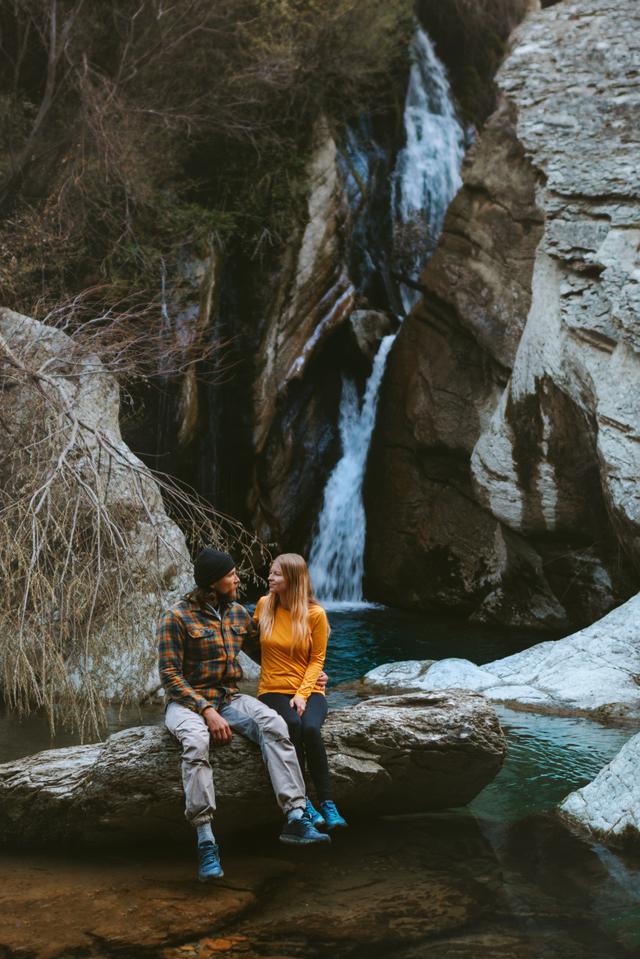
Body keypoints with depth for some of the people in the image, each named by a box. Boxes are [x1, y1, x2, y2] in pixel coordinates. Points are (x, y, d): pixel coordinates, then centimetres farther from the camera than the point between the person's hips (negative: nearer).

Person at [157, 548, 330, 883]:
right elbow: (170, 675, -13)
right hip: (187, 701, -5)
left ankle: (295, 817, -31)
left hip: (229, 698, 5)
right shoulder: (176, 617, -9)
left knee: (274, 724, -26)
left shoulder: (238, 613, 9)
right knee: (196, 742, -39)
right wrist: (208, 712, -23)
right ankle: (206, 841, -39)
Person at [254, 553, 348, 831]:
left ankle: (326, 802, -24)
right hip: (273, 691, 1)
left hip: (308, 690, -1)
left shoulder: (315, 613, -4)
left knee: (310, 728, -33)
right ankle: (301, 801, -23)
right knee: (292, 725, -33)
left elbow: (317, 660, 0)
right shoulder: (264, 605, 3)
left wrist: (302, 694, -14)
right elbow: (252, 638, 21)